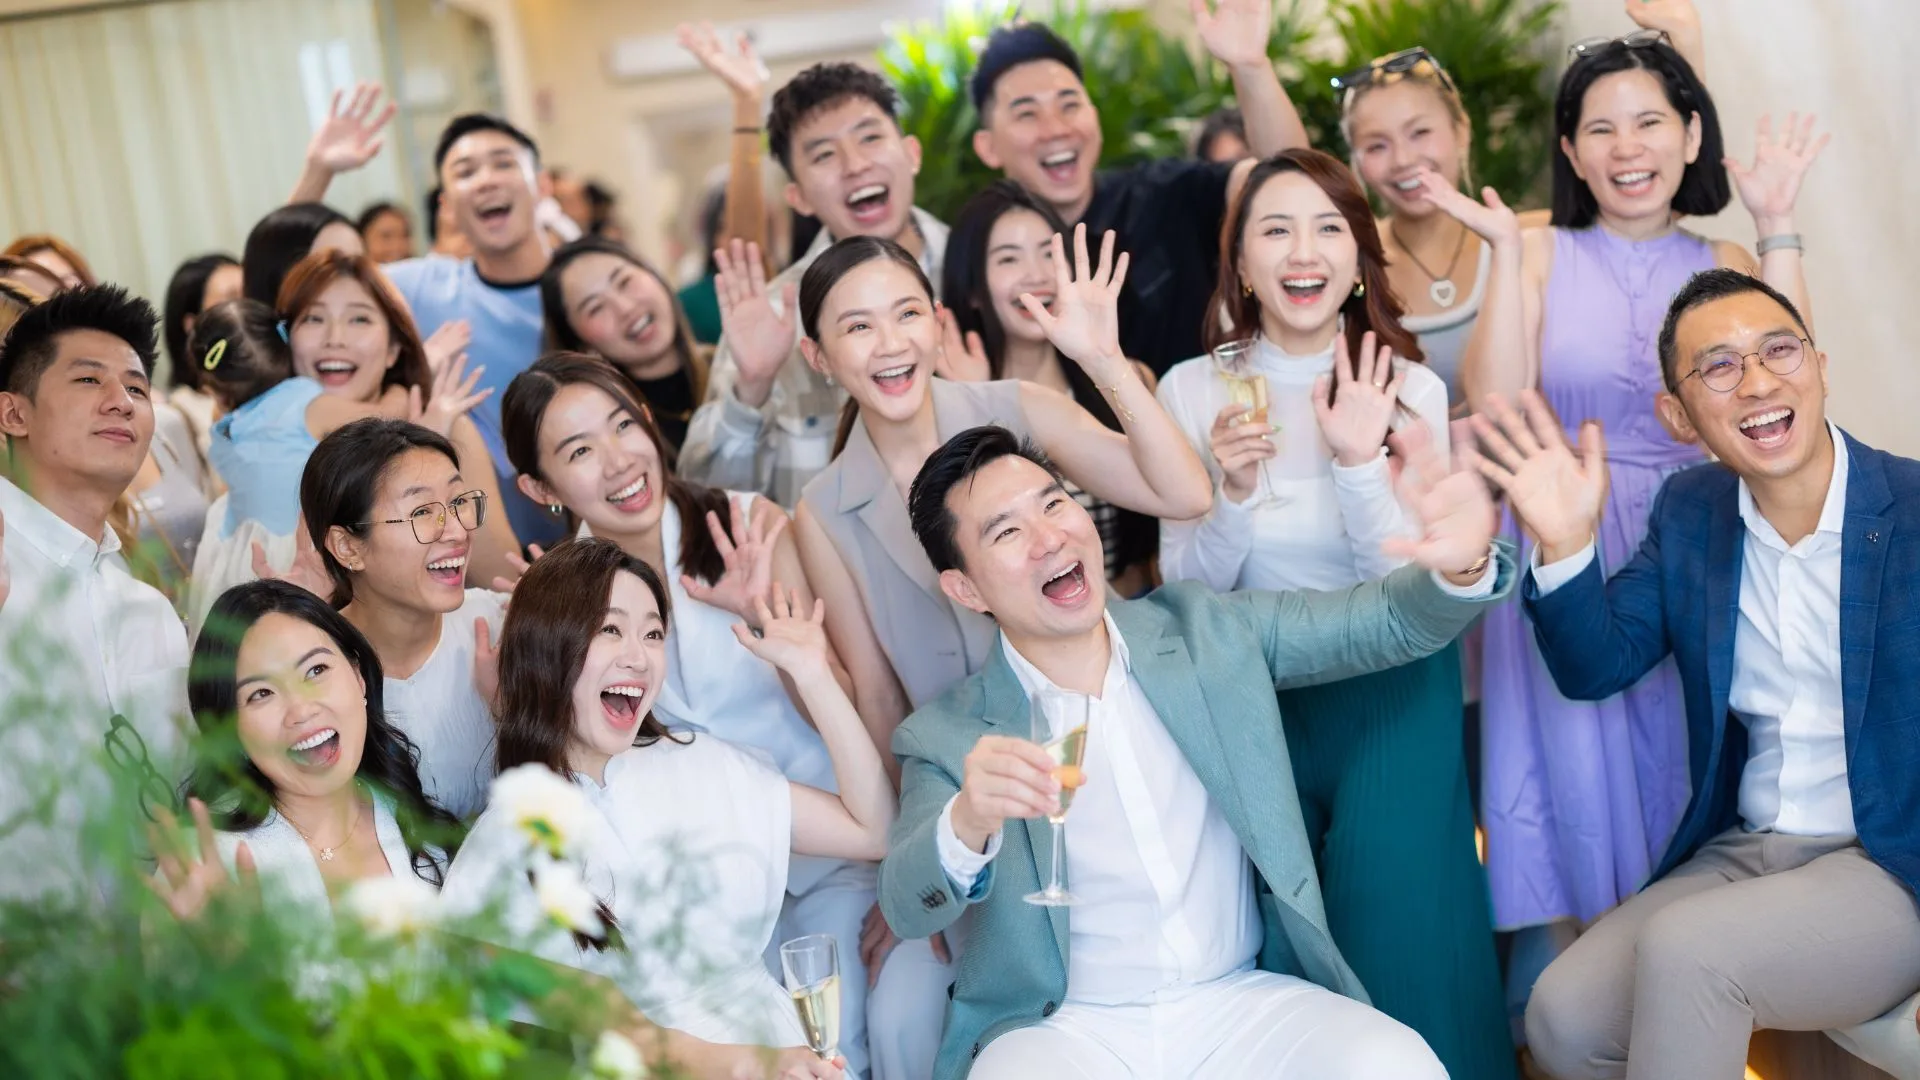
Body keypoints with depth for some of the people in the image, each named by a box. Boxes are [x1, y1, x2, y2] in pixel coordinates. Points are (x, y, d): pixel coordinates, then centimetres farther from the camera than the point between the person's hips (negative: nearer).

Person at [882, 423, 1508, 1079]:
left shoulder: (1207, 632, 5)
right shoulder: (947, 740, -2)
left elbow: (1389, 624, 5)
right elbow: (909, 909, -14)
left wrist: (1461, 567, -19)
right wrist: (968, 823, -37)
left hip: (1244, 1005, 2)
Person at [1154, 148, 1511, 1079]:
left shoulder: (1408, 390, -4)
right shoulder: (1193, 390, -5)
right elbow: (1187, 592, -4)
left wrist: (1359, 464, -22)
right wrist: (1233, 494, -22)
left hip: (1390, 698, 0)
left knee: (1393, 922, -8)